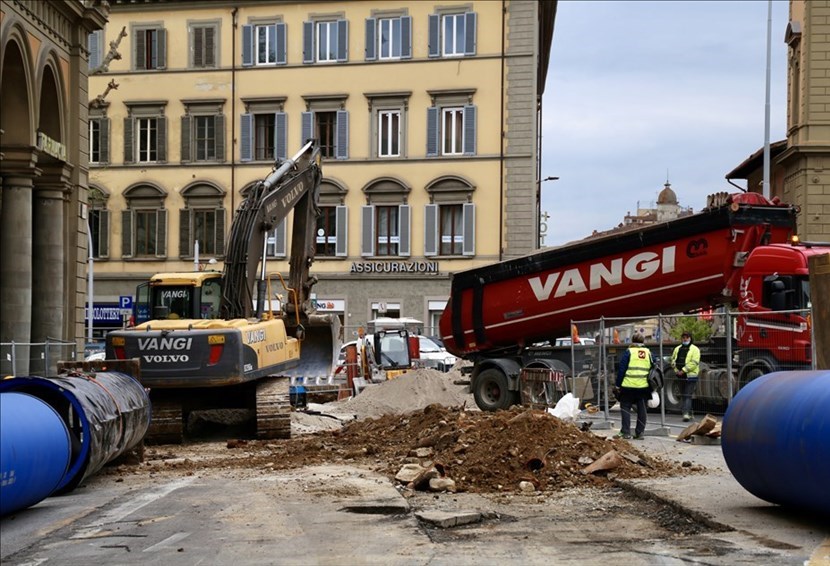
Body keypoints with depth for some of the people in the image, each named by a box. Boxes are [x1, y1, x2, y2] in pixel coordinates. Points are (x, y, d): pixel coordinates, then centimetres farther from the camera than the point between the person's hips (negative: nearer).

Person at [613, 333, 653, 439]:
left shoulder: (628, 352, -4)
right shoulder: (648, 352, 8)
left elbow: (621, 369, -7)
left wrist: (618, 385, -1)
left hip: (629, 386, -4)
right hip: (644, 386, 4)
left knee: (625, 408, 5)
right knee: (641, 410, 10)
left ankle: (626, 432, -1)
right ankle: (639, 432, 12)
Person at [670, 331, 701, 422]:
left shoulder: (695, 349, -6)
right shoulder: (677, 349, 13)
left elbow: (694, 363, -15)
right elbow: (673, 360, 18)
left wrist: (683, 370, -19)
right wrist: (676, 369, 0)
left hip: (690, 376, -7)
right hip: (680, 376, 7)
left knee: (688, 395, -12)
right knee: (682, 395, 12)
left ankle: (686, 413, -18)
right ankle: (688, 413, 21)